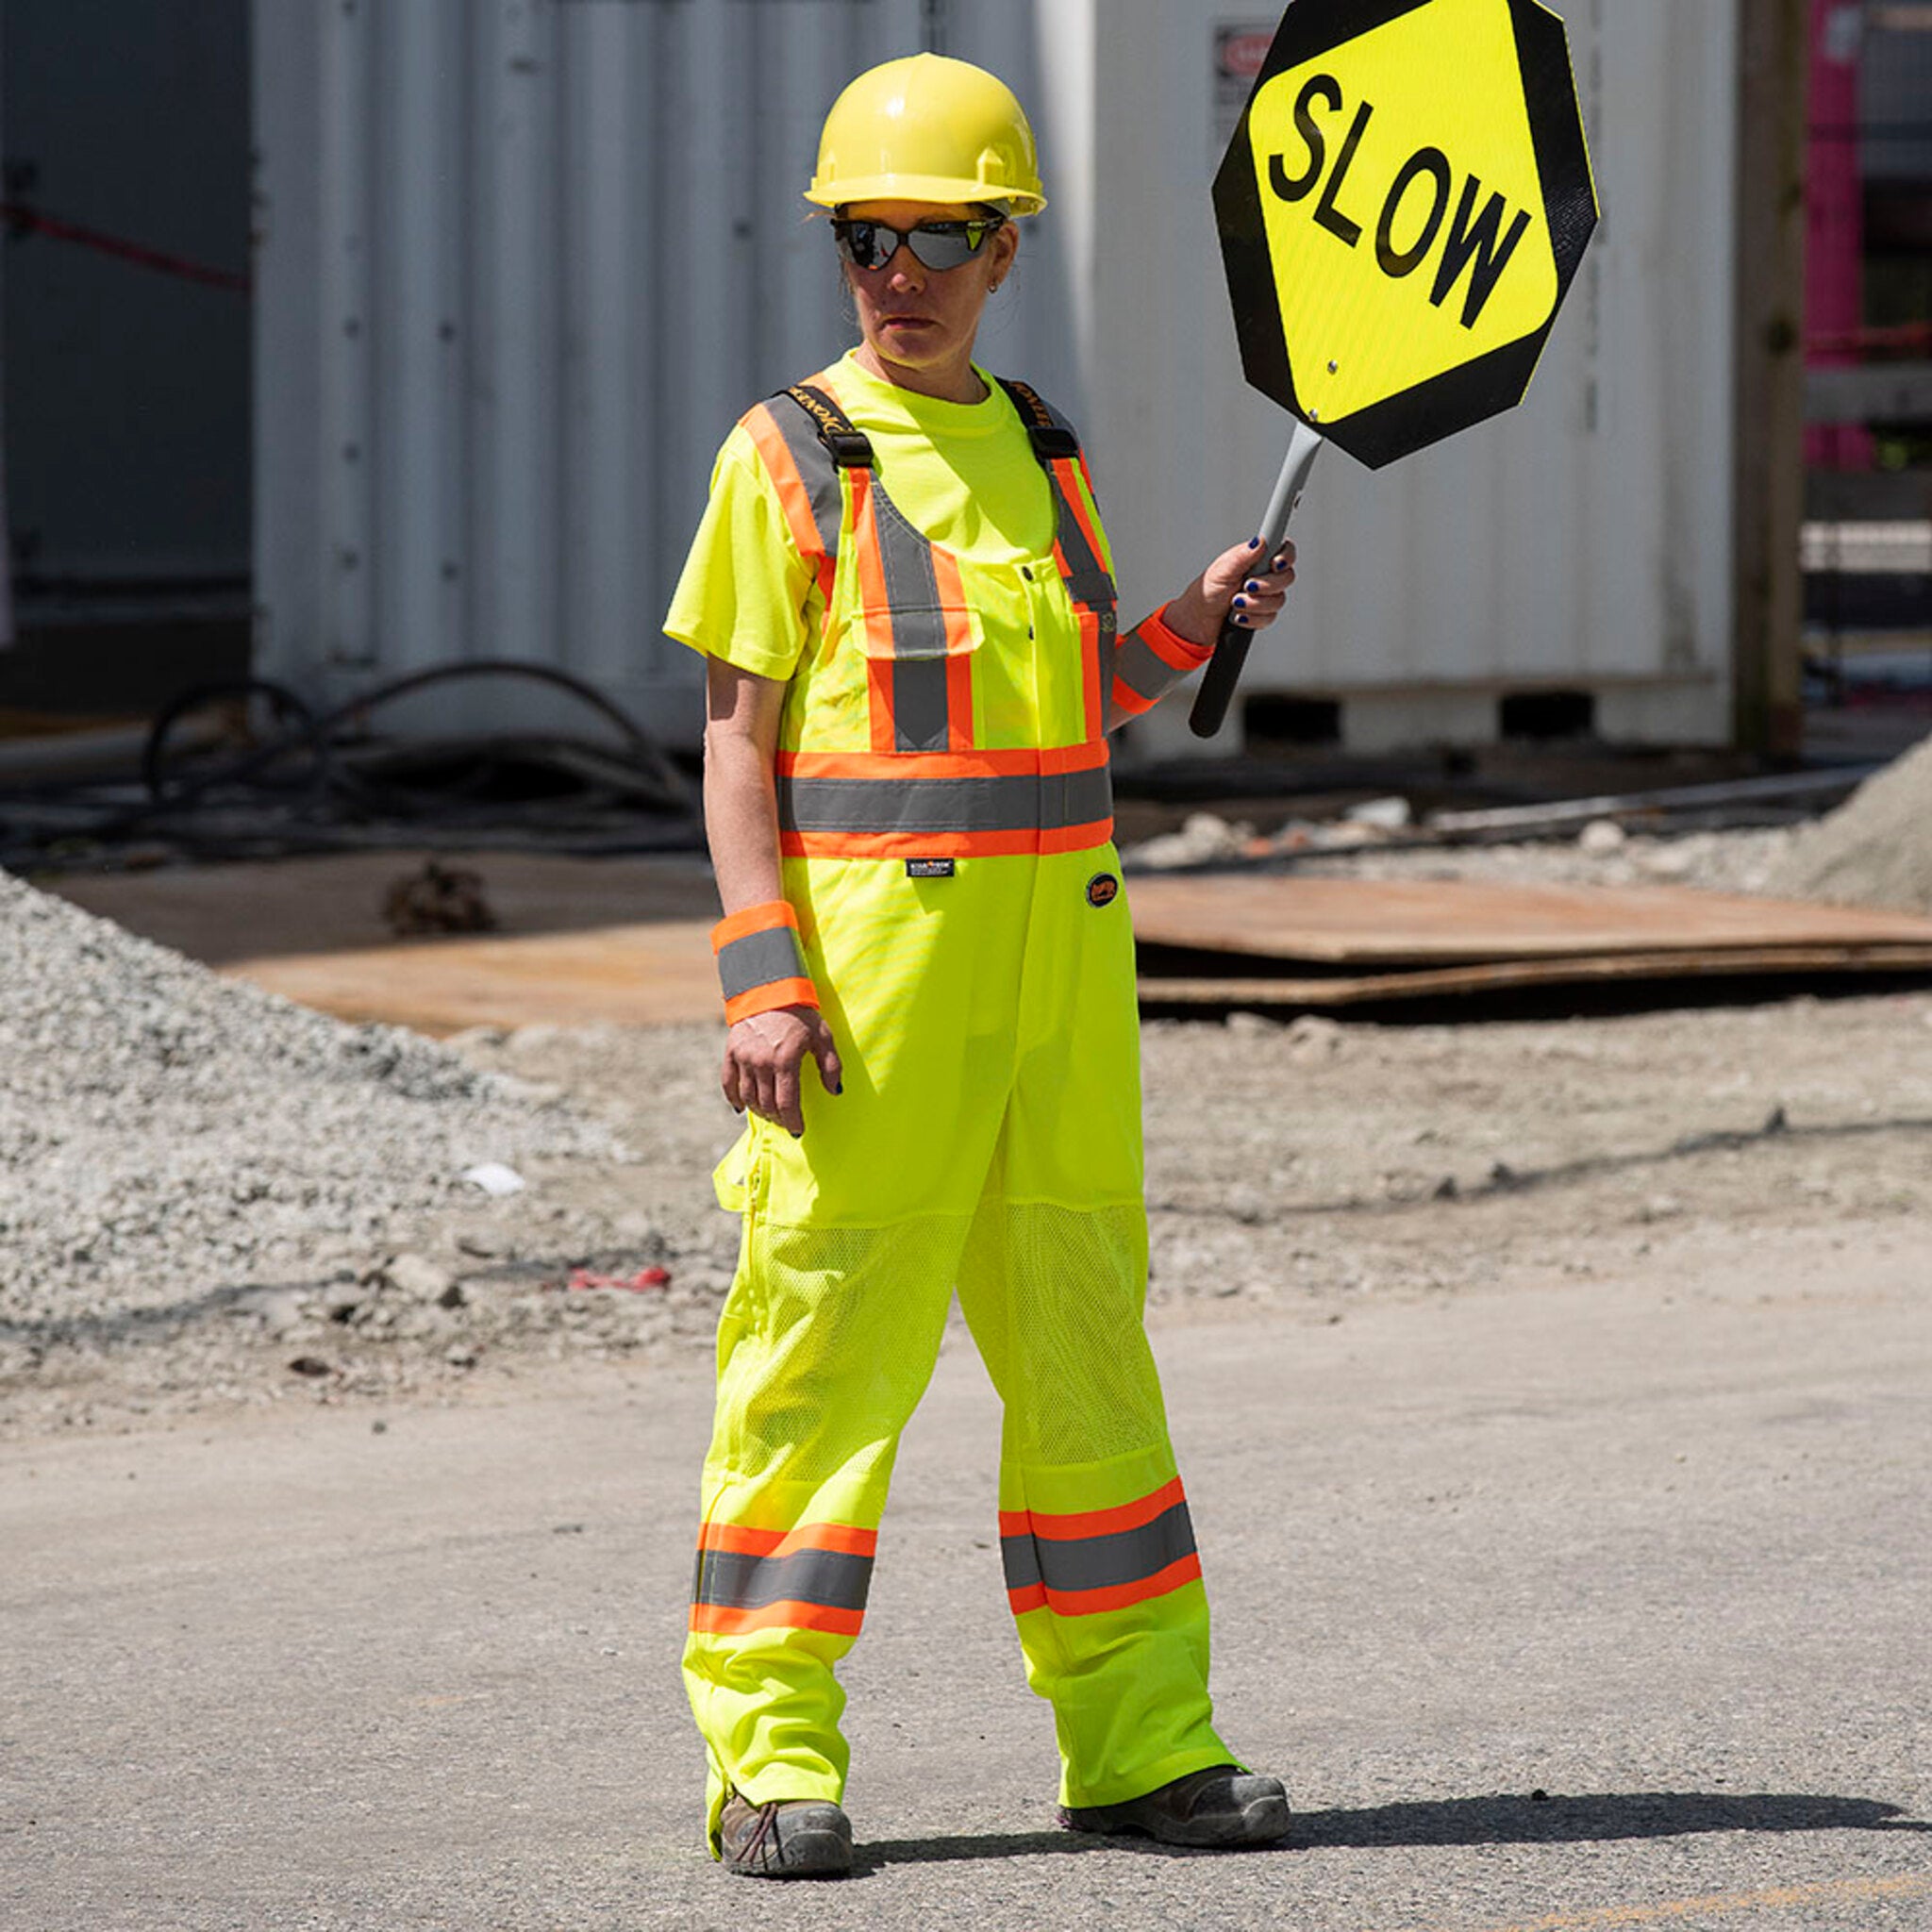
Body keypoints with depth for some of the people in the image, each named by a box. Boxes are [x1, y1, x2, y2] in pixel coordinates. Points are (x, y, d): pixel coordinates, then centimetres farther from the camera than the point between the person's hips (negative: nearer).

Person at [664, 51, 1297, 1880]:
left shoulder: (1042, 453, 15)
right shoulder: (792, 456, -3)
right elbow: (739, 738, -5)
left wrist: (1191, 626, 6)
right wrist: (763, 978, -14)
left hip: (1059, 941, 6)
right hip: (871, 933, -6)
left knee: (1086, 1333, 9)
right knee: (828, 1336, -6)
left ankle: (1138, 1738, 16)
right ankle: (771, 1755, -1)